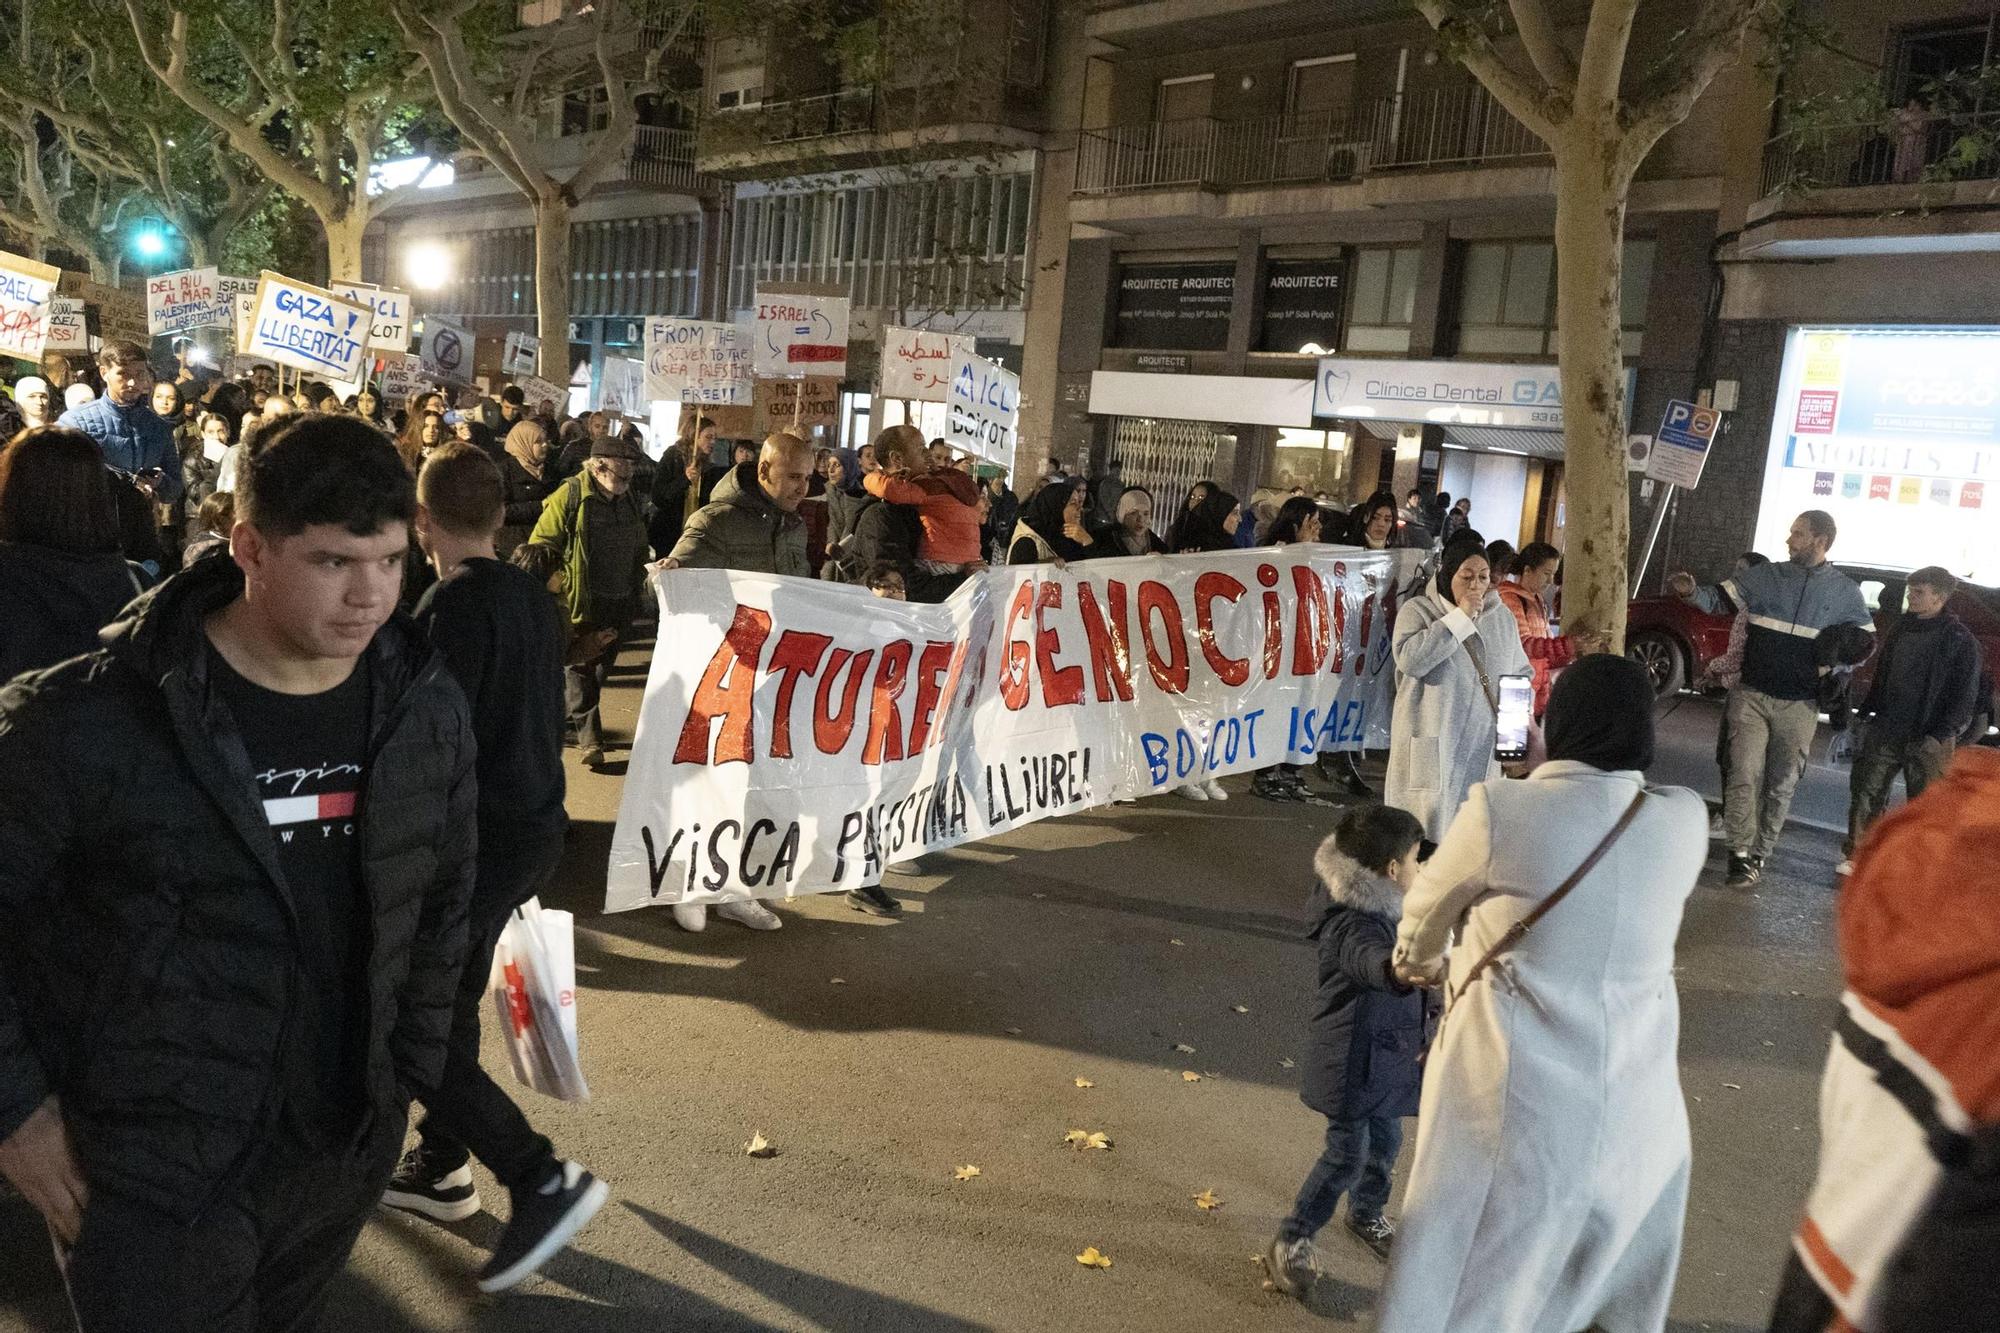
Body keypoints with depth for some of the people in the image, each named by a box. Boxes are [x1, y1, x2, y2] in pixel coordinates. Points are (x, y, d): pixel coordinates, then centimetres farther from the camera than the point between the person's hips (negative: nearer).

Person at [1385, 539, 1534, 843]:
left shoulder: (1502, 616, 13)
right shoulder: (1418, 610, -3)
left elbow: (1521, 672, 23)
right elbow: (1410, 658, -21)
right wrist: (1460, 617, -16)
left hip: (1486, 748, 5)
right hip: (1434, 747, -4)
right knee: (1429, 833, -4)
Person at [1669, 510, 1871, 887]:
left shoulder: (1845, 592, 5)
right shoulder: (1766, 576, 3)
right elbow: (1719, 600, 1)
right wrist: (1692, 592, -20)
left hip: (1799, 705, 1)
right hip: (1752, 695, -1)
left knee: (1781, 784, 6)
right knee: (1745, 774, -8)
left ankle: (1759, 853, 17)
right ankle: (1740, 852, 0)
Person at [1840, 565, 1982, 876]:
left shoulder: (1959, 639, -8)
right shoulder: (1901, 627, 9)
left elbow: (1966, 694, -9)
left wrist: (1941, 733, -16)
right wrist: (1868, 710, 11)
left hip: (1928, 738, -5)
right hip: (1886, 730, 5)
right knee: (1866, 790, 4)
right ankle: (1855, 854, 12)